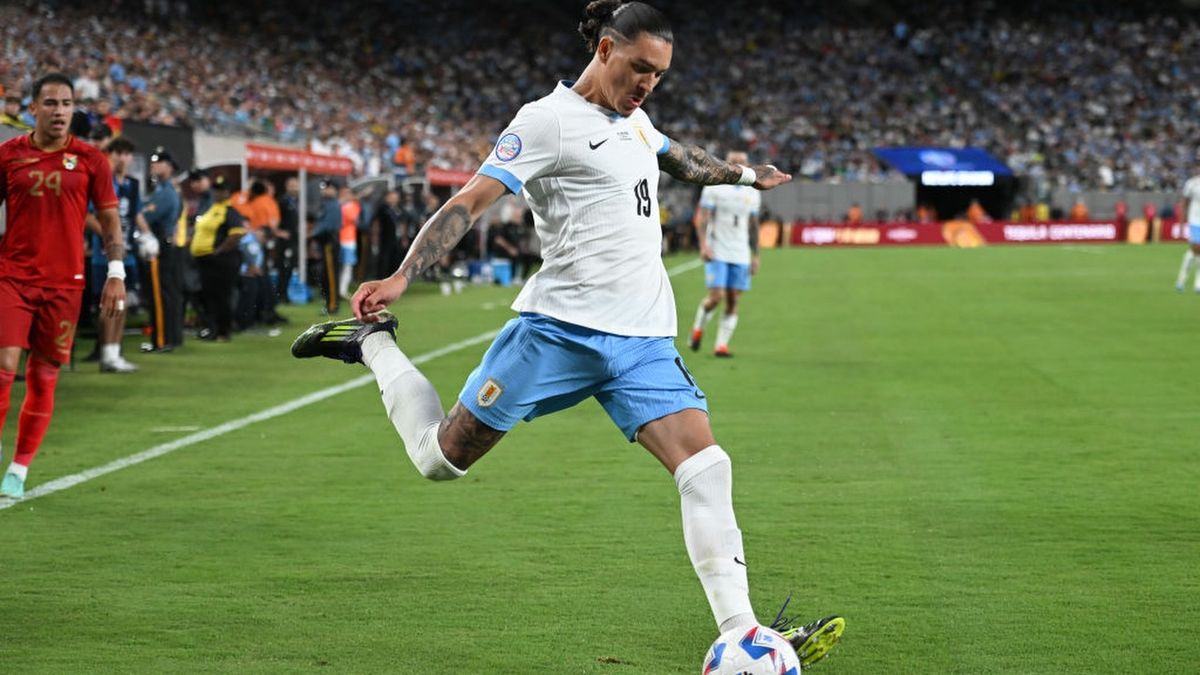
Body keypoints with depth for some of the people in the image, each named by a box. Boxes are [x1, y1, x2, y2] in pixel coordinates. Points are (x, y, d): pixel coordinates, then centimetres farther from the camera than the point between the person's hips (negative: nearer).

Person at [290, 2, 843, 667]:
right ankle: (371, 343, 28)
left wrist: (745, 174, 53)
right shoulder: (548, 119, -7)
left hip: (644, 339, 6)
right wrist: (400, 277, -24)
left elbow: (683, 159, 41)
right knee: (441, 457, 2)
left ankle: (740, 635, -13)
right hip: (562, 328, -6)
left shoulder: (635, 120, 17)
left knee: (706, 468, -12)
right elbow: (470, 200, -14)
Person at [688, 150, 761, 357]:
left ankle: (721, 345, 4)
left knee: (733, 301, -1)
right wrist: (703, 245, -20)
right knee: (716, 296, -12)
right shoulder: (714, 188, -3)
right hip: (717, 253, -4)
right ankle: (698, 329, 14)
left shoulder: (752, 193, 13)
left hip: (741, 255, 4)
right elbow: (702, 218, -7)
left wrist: (755, 255, 15)